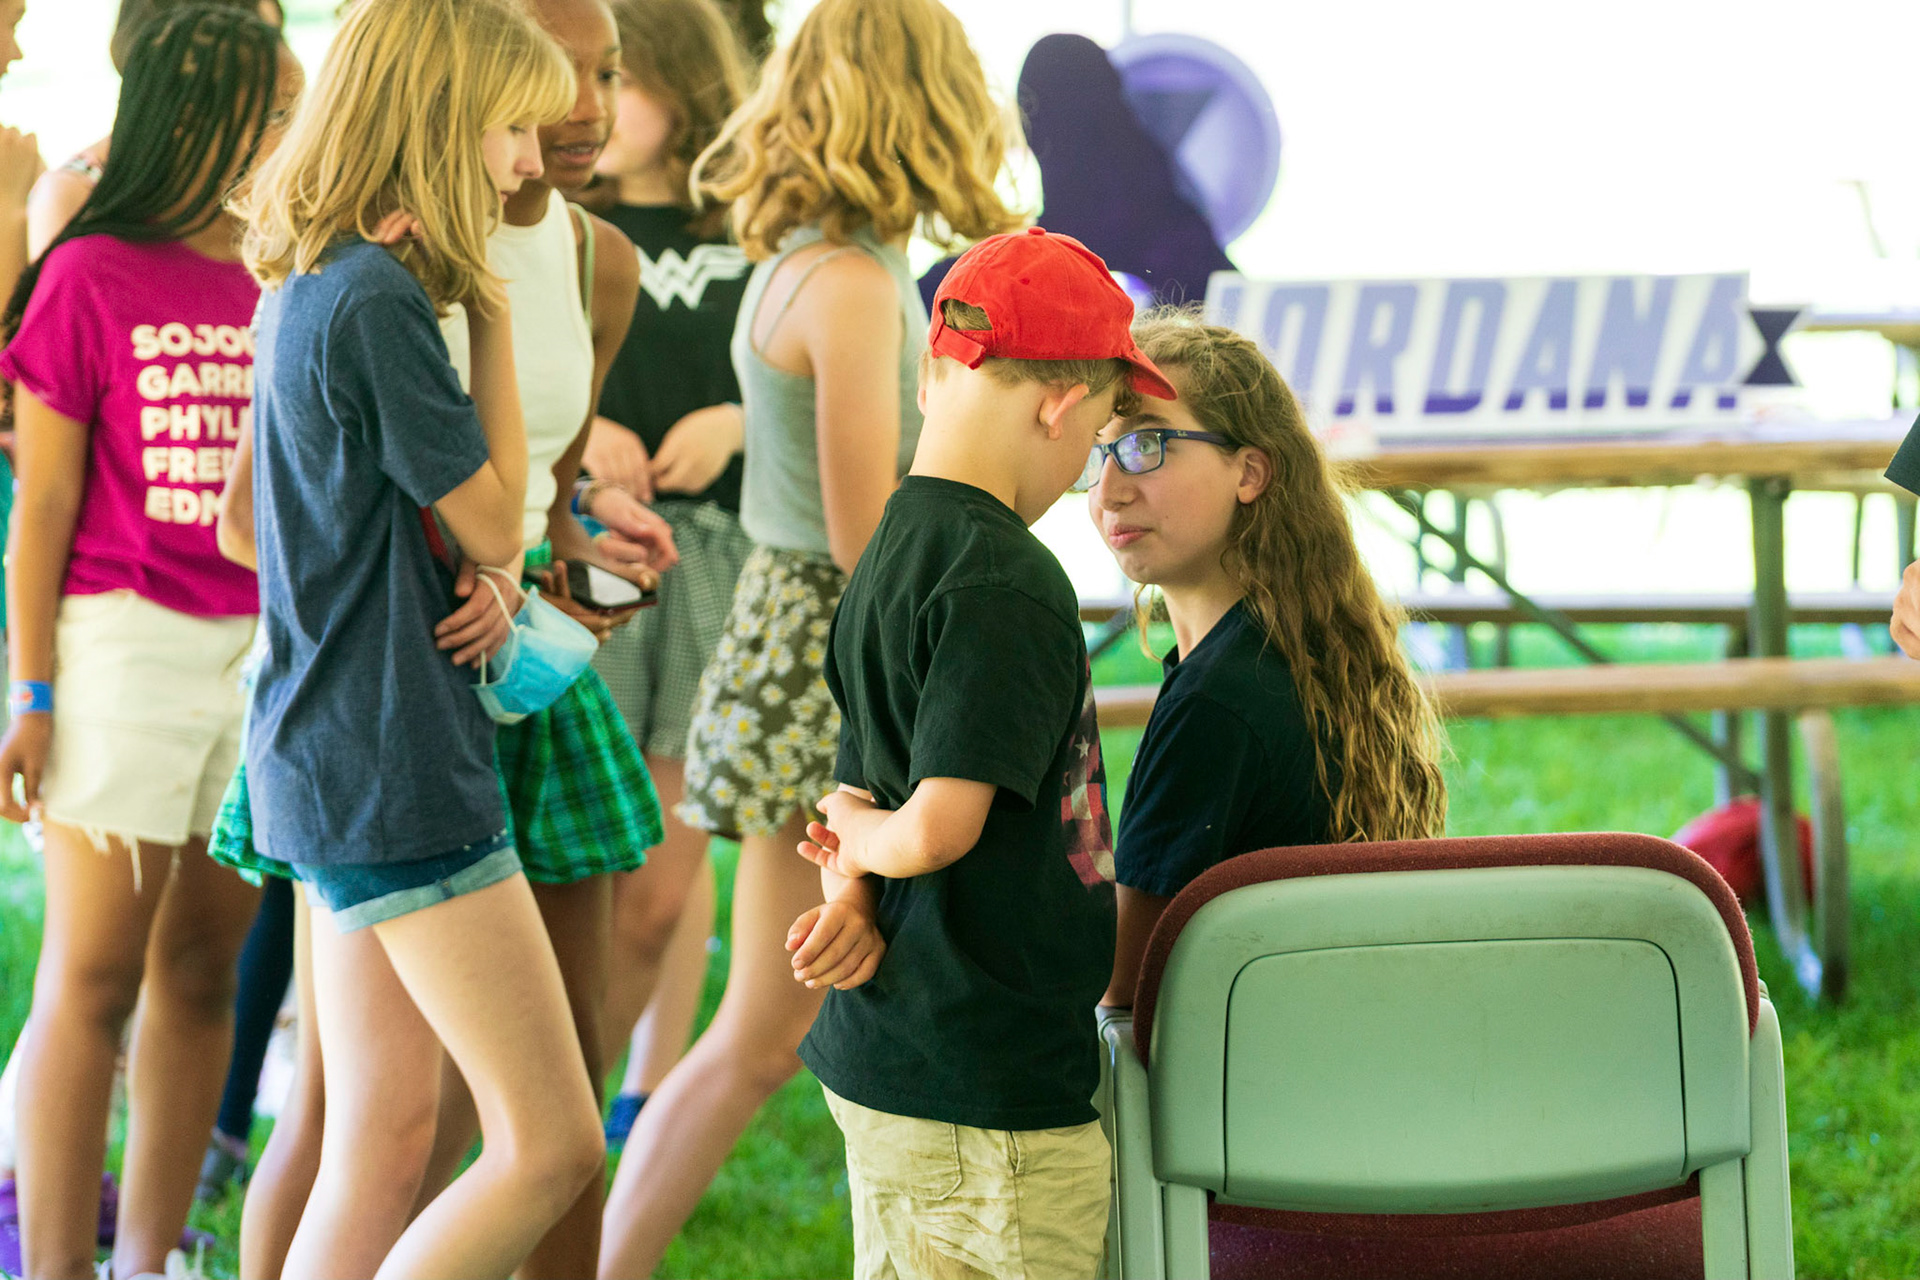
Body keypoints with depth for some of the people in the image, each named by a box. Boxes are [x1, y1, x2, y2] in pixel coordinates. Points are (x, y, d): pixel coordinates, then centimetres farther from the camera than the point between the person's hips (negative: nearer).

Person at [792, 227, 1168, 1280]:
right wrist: (861, 839, -4)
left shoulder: (889, 553, 10)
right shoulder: (1008, 582, -19)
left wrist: (853, 893, -7)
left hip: (883, 1063, 9)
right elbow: (941, 825, -25)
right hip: (986, 1100, -9)